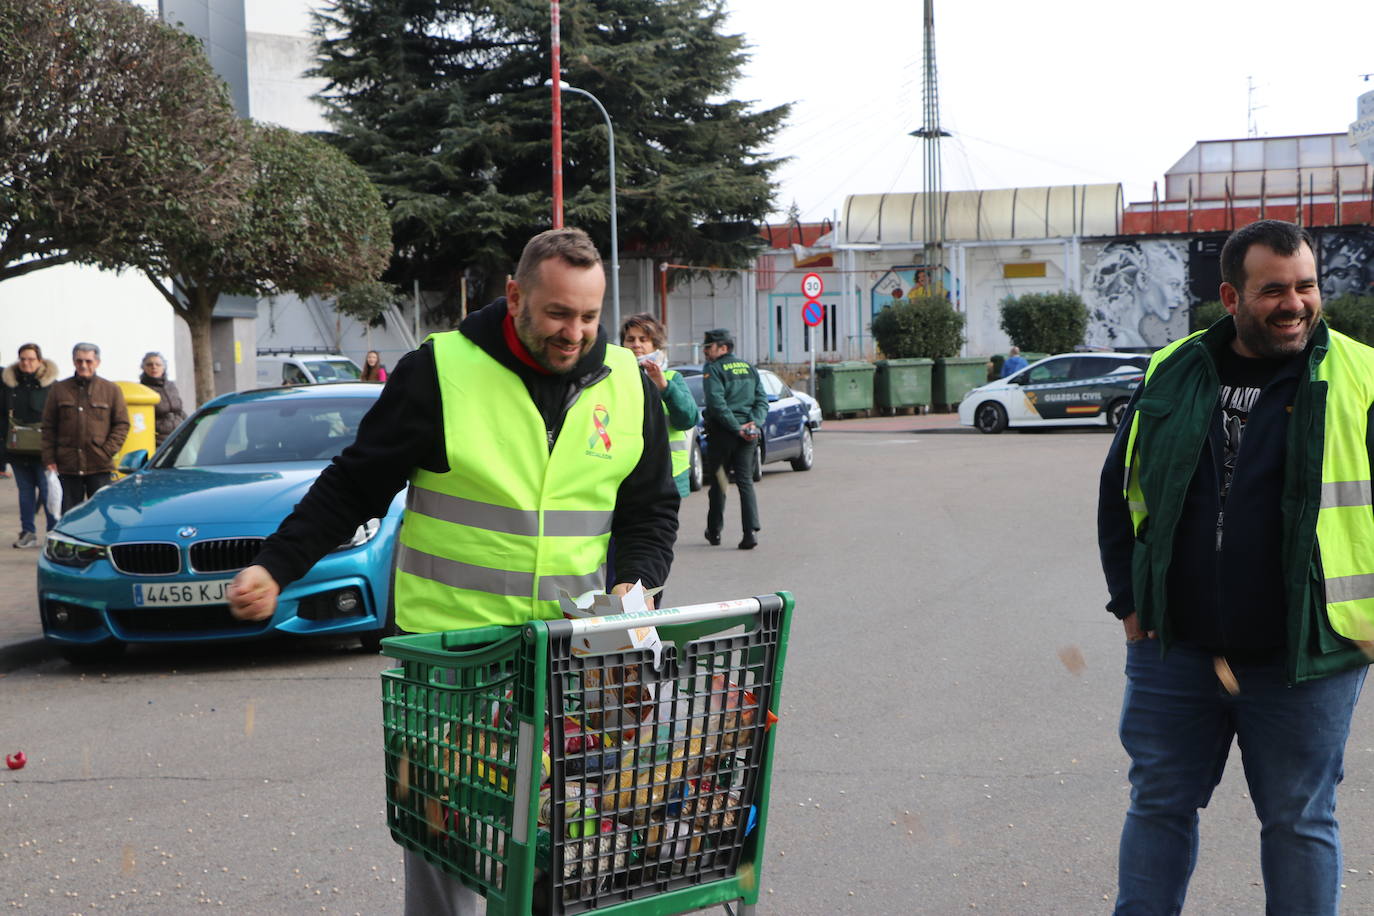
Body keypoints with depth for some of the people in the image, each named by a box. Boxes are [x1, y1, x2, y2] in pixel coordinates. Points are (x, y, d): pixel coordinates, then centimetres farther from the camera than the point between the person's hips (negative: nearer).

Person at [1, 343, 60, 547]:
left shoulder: (51, 385, -3)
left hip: (43, 448, -4)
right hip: (17, 448, 4)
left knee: (48, 490, -4)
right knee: (25, 490, 10)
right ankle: (28, 532, 16)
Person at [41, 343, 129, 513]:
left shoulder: (111, 390, 5)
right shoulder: (59, 389, 9)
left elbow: (122, 424, 5)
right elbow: (48, 427, 11)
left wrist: (108, 451, -7)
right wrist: (49, 459, 2)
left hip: (99, 467, -1)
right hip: (67, 466, 2)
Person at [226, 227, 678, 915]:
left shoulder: (629, 386, 4)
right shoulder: (441, 372, -7)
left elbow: (651, 509, 15)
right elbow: (353, 485, -1)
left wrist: (636, 582, -3)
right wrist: (275, 568, -9)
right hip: (448, 639, -2)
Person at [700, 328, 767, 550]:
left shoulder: (713, 370, -5)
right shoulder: (750, 369, 15)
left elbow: (717, 404, -17)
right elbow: (762, 400, 7)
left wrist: (736, 428, -16)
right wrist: (754, 423, -5)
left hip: (722, 433, -4)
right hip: (749, 435, 4)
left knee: (717, 482, 9)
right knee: (745, 481, 3)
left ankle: (714, 532, 19)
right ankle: (751, 531, -12)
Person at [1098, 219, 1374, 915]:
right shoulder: (1171, 376, 4)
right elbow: (1118, 492, 14)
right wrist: (1128, 599, 9)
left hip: (1304, 660, -2)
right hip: (1173, 650, 3)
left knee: (1299, 822, 10)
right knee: (1159, 806, 12)